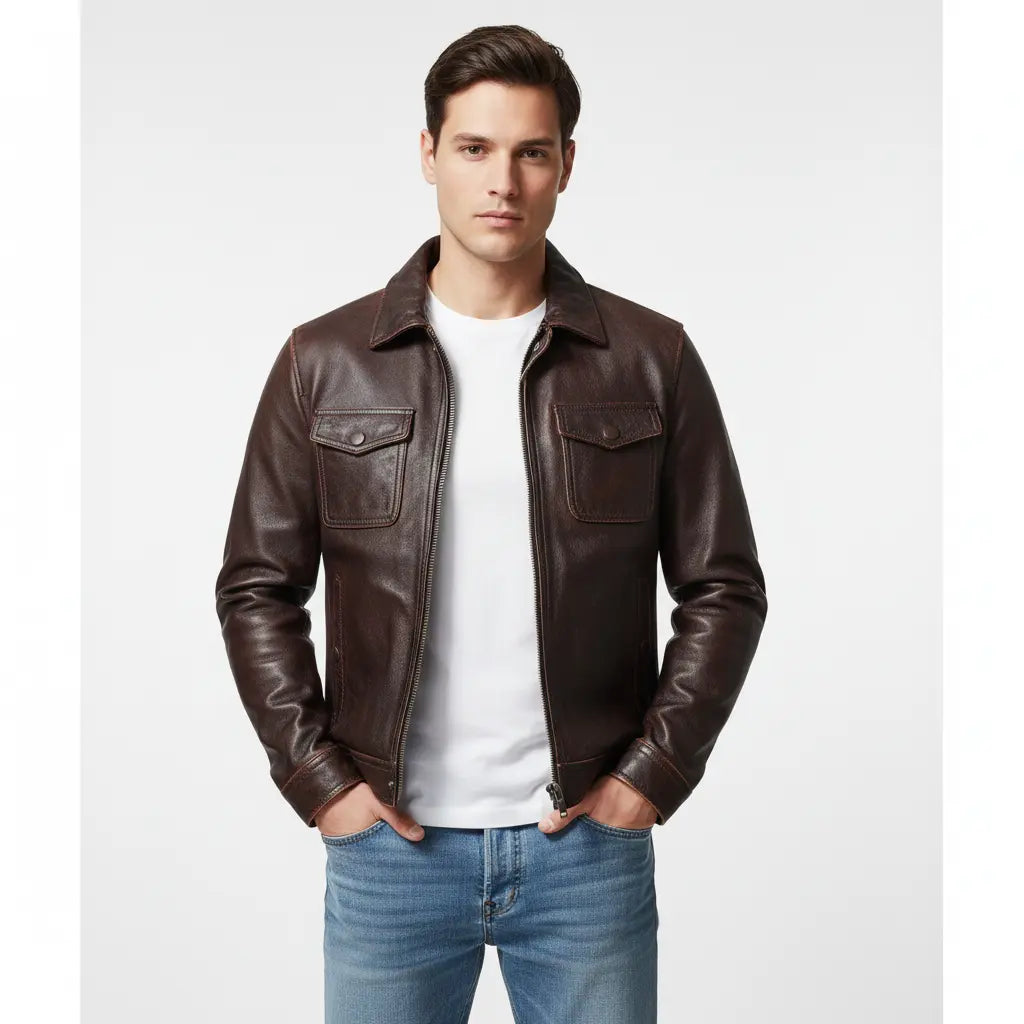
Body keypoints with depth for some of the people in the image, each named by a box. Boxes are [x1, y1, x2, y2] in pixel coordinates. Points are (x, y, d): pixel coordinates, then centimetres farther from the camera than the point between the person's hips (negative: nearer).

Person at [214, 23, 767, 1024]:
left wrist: (654, 772, -4)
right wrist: (317, 776, -4)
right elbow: (257, 586, 3)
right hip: (387, 840, 0)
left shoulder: (651, 359, 0)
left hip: (588, 840, 0)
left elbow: (722, 587, 3)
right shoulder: (326, 360, 1)